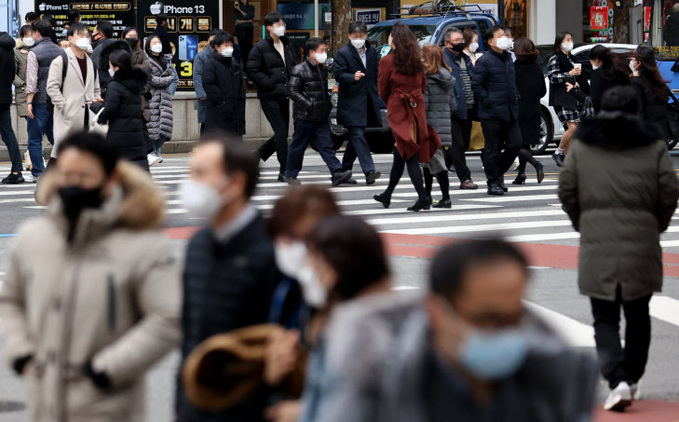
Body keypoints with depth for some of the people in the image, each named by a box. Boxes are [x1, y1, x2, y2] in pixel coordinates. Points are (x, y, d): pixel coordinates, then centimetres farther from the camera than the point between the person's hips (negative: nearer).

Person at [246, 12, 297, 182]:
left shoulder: (287, 46, 13)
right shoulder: (260, 47, -8)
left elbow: (295, 66, 23)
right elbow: (251, 71, -12)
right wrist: (270, 83, -17)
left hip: (284, 96, 7)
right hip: (269, 97, -7)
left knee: (282, 134, 10)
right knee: (281, 132, -10)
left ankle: (256, 157, 28)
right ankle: (284, 171, -5)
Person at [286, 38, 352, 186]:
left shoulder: (323, 69, 13)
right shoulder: (300, 70, -9)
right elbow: (293, 92, -12)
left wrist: (328, 104, 14)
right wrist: (309, 105, -19)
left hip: (322, 118, 6)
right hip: (304, 117, -6)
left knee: (326, 146, -1)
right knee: (298, 146, 5)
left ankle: (337, 173, -9)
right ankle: (291, 174, 18)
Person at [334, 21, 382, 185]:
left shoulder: (371, 52, 14)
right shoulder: (343, 53, -5)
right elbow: (338, 74, -12)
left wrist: (375, 94, 17)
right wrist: (353, 78, -30)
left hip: (368, 101, 7)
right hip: (351, 102, -7)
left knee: (355, 138, 12)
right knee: (358, 136, -14)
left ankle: (344, 170, 22)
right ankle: (369, 171, -23)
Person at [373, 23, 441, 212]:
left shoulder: (388, 61, -8)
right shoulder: (417, 60, 5)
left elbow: (383, 91, 1)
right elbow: (423, 85, 14)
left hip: (398, 111, -6)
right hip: (417, 108, 6)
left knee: (408, 154, -5)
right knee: (400, 153, 15)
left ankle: (423, 198, -12)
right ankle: (387, 195, 27)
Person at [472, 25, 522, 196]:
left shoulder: (508, 59, 16)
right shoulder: (484, 61, -8)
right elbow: (476, 85, -11)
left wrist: (515, 98, 16)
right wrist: (489, 102, -15)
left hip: (510, 111, 7)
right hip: (492, 114, -7)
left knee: (515, 143, 3)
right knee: (493, 148, -2)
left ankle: (499, 172, 22)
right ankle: (493, 182, 7)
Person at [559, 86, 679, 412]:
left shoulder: (582, 146, 5)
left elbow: (566, 190, 3)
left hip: (596, 244, 0)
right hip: (641, 244, 0)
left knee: (605, 319, 2)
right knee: (637, 316, 16)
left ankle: (618, 381, -15)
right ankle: (631, 379, 23)